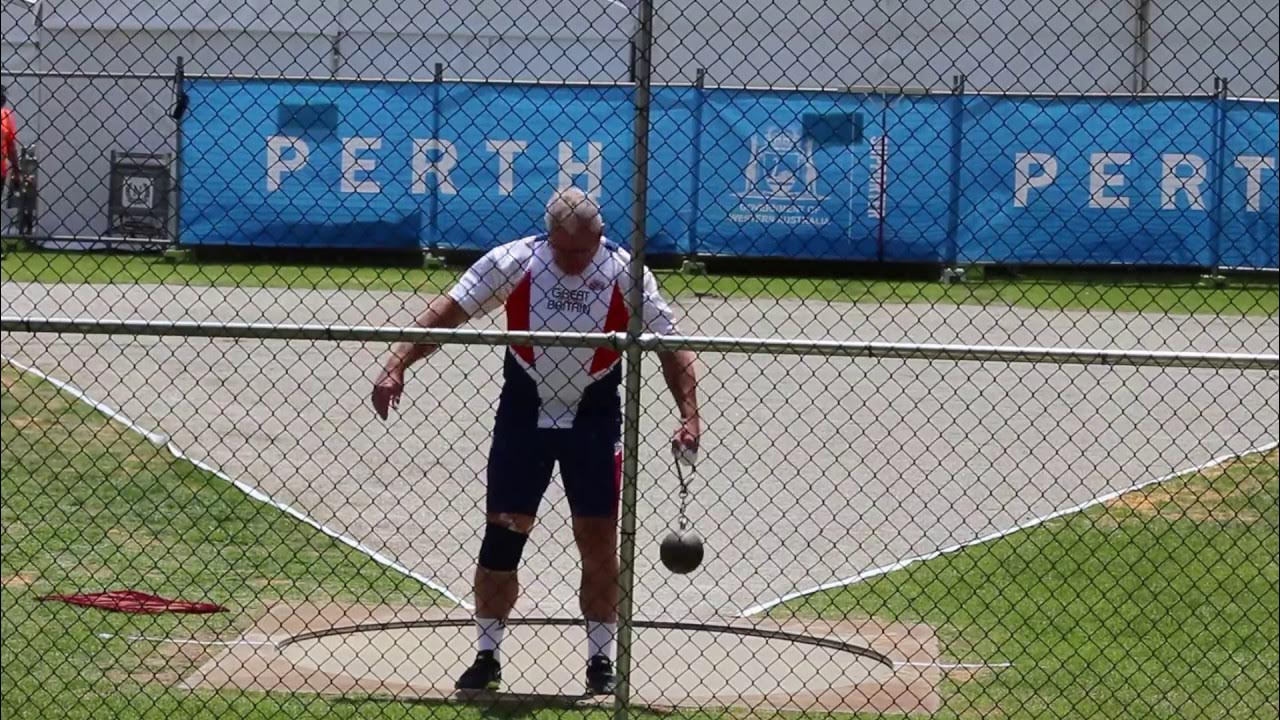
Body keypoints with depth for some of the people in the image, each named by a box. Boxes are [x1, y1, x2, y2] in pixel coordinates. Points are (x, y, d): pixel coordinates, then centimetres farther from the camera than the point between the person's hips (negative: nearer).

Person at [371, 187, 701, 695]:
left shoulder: (624, 273, -13)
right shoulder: (514, 261, -14)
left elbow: (669, 345, -8)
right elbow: (449, 310, -13)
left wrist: (689, 415, -17)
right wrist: (397, 363, -23)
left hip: (594, 419, 0)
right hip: (523, 413, 0)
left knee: (599, 543, 0)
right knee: (501, 536, 0)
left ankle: (601, 662, 13)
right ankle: (487, 658, 12)